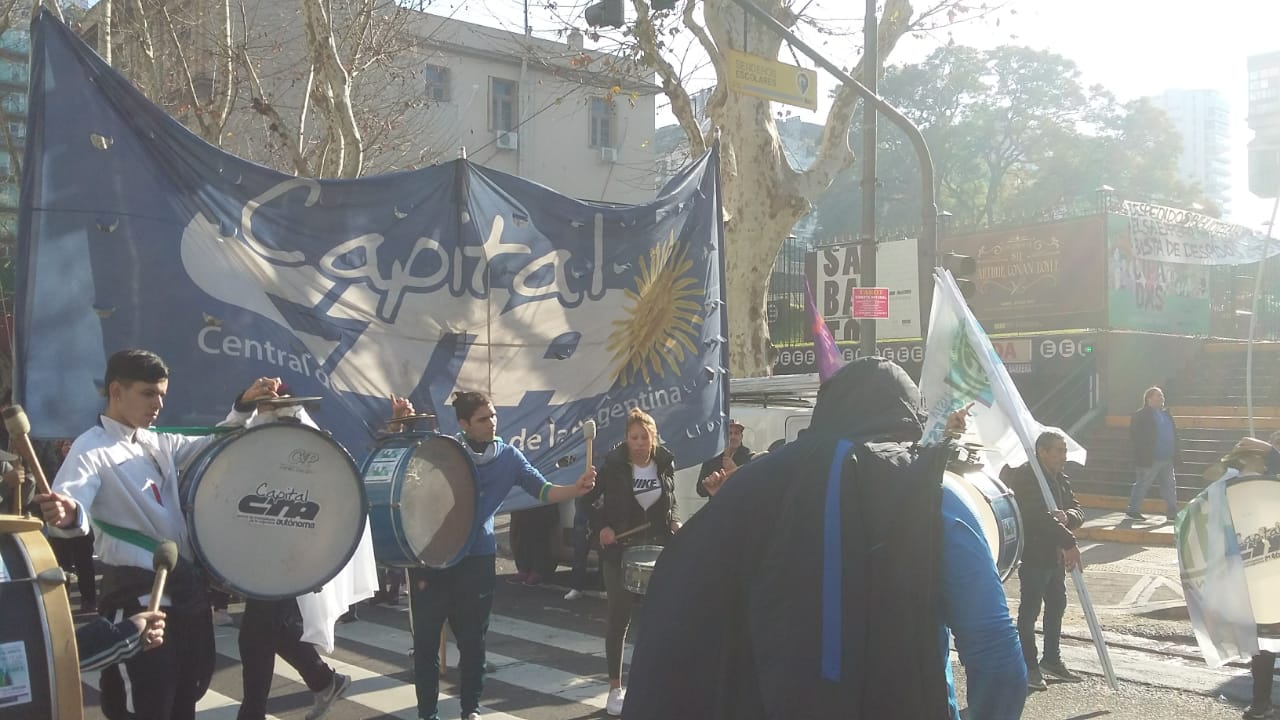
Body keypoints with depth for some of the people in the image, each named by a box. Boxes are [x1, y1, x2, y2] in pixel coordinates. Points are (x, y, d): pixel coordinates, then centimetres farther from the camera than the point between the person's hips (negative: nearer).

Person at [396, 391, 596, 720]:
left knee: (472, 640, 10)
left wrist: (577, 489, -22)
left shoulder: (508, 457, 1)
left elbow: (543, 490, -4)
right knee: (426, 640, 5)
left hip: (477, 560, 1)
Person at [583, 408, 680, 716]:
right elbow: (589, 499, -3)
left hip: (657, 547, 3)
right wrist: (602, 527, -16)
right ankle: (616, 689, 13)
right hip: (620, 550, -3)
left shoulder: (665, 462, 0)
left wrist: (673, 521, -3)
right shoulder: (613, 464, -12)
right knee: (619, 620, 3)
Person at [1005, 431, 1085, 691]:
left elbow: (1078, 511, 6)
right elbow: (1039, 516, -27)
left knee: (1057, 606, 16)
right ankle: (1028, 666, 6)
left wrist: (1066, 516, -19)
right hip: (1032, 554, -9)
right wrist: (1069, 543, -30)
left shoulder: (1060, 479, 12)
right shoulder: (1024, 477, -16)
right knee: (1030, 610, -2)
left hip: (1056, 555, 9)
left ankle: (1051, 659, 29)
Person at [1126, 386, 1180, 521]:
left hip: (1167, 459, 7)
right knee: (1142, 485, -1)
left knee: (1170, 487, 10)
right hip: (1150, 460, -7)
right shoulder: (1140, 416, -9)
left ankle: (1172, 512, 17)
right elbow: (1135, 438, -12)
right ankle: (1132, 511, 7)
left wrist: (1175, 455, 10)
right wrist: (1143, 455, -17)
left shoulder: (1166, 414, 13)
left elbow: (1174, 434, 18)